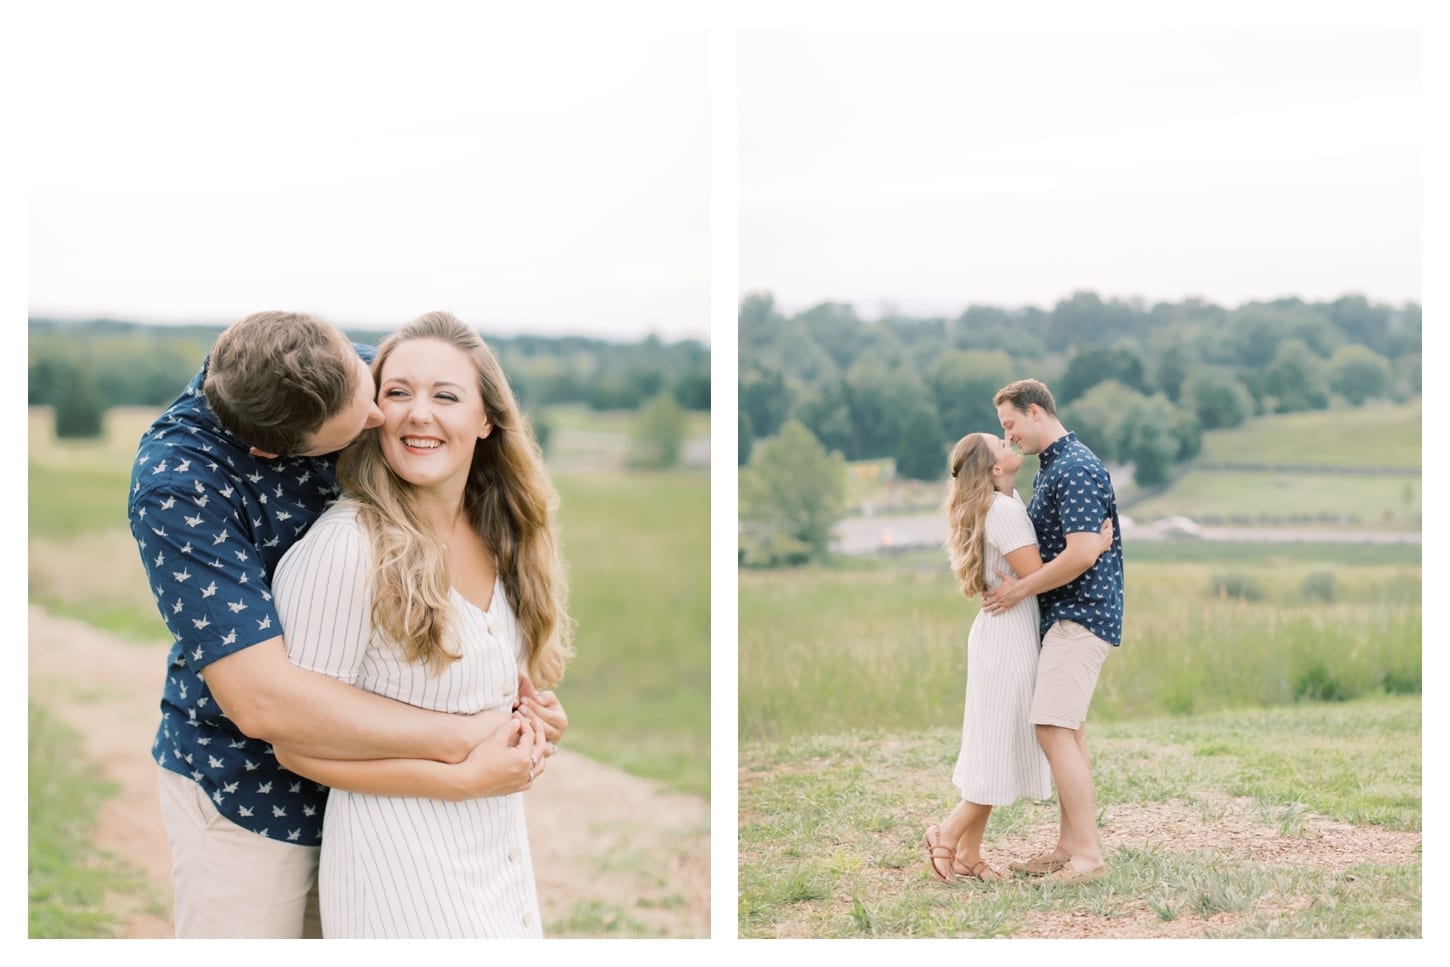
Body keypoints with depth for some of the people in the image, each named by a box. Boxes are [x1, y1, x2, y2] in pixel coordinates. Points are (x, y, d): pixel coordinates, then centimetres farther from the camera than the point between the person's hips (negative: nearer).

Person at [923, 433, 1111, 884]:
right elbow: (1036, 576, -20)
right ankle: (948, 833, 2)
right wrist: (1095, 549, -17)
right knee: (1003, 746, -4)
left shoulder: (1005, 503, 13)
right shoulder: (1003, 510, -17)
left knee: (998, 746, 10)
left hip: (1001, 634, 10)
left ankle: (968, 854, 13)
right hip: (1009, 633, -10)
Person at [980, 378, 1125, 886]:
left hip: (1080, 616, -11)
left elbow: (1082, 552, -25)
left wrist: (1019, 589, -16)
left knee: (1054, 730, -16)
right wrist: (1013, 582, 9)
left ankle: (1087, 855, -15)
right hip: (1066, 616, 11)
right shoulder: (1051, 467, 17)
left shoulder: (1076, 469, -16)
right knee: (1068, 732, 12)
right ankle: (1068, 847, 17)